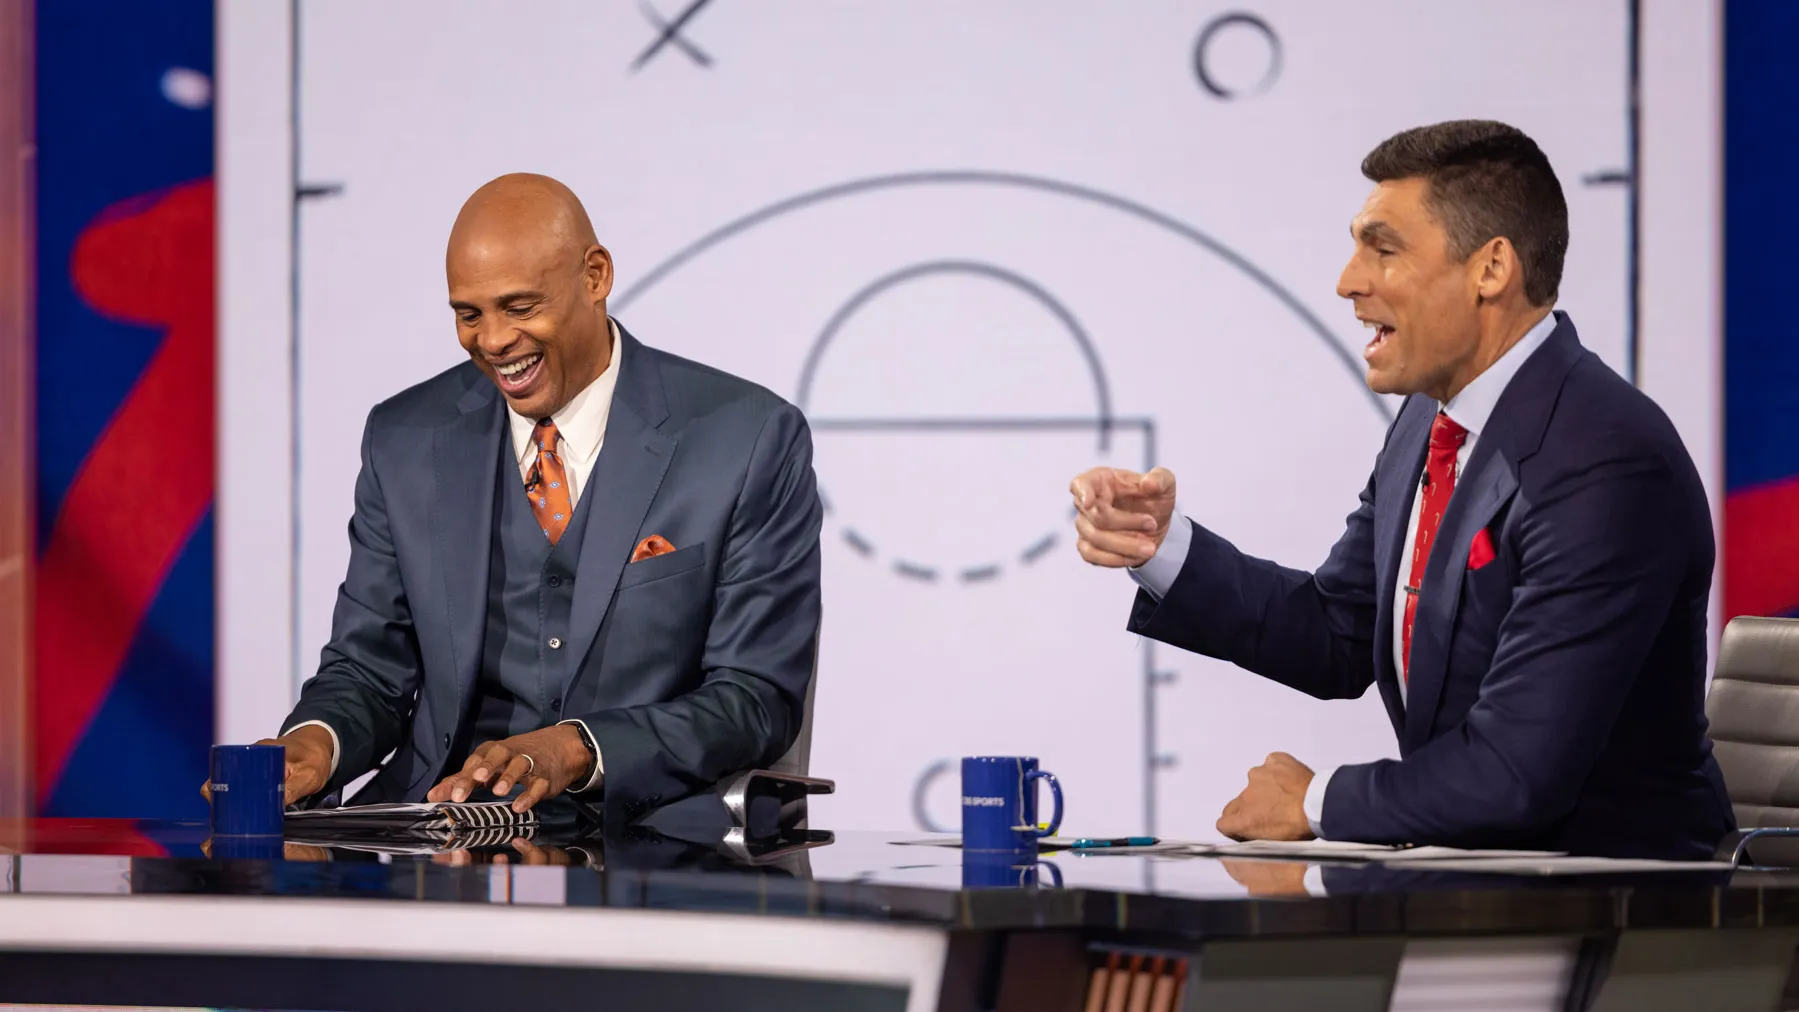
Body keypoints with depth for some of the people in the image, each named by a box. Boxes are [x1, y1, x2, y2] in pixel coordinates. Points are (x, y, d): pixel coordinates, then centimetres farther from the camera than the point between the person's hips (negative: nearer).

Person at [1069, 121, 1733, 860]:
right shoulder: (1431, 419, 7)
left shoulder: (1607, 469, -23)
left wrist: (1318, 802, -9)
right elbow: (1337, 638, 16)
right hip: (1466, 868, 8)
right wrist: (1161, 546, 1)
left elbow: (1515, 773, -25)